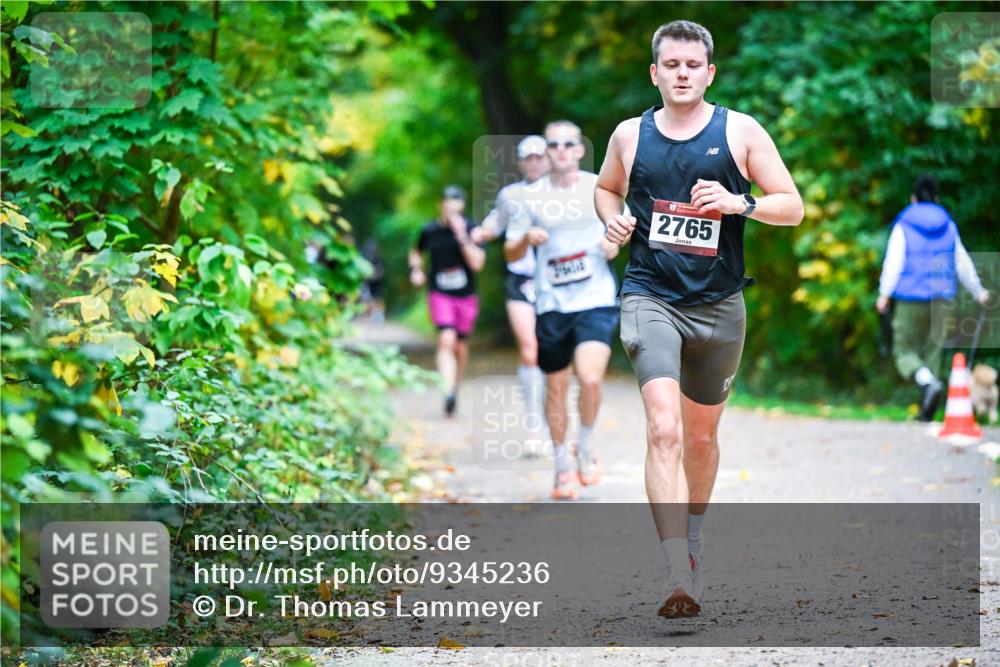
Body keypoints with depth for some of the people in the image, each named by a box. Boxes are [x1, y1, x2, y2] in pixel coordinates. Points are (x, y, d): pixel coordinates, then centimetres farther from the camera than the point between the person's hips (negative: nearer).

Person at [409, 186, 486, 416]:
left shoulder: (471, 229, -7)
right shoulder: (430, 231, -2)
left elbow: (477, 263, -18)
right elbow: (416, 252, 19)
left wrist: (462, 237, -24)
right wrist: (416, 269, 0)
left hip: (466, 296, 1)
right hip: (440, 294, -1)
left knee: (460, 346, 13)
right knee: (446, 340, -21)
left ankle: (455, 387, 37)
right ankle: (448, 393, -30)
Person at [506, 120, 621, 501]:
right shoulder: (533, 197, 3)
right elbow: (510, 254, 7)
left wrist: (615, 242, -4)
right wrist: (527, 238, -15)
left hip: (596, 301, -1)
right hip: (551, 306, 1)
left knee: (590, 378, -21)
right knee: (556, 390, 7)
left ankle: (585, 447, 5)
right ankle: (563, 466, 25)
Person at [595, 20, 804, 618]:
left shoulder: (741, 132, 1)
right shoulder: (630, 135, 5)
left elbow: (793, 208, 1)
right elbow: (607, 188, 25)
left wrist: (741, 203, -17)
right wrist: (613, 217, 2)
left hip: (719, 305, 1)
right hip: (651, 298, -1)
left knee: (702, 434, 16)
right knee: (664, 428, -20)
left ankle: (693, 537, 43)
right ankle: (679, 575, -28)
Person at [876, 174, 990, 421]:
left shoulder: (904, 226, -4)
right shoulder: (948, 226, 6)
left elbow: (893, 262, -11)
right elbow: (962, 262, 11)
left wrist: (884, 294, -8)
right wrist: (978, 291, 23)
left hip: (911, 300, -3)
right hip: (941, 299, 3)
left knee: (904, 351, 3)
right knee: (932, 351, 11)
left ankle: (929, 383, -25)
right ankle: (927, 409, 6)